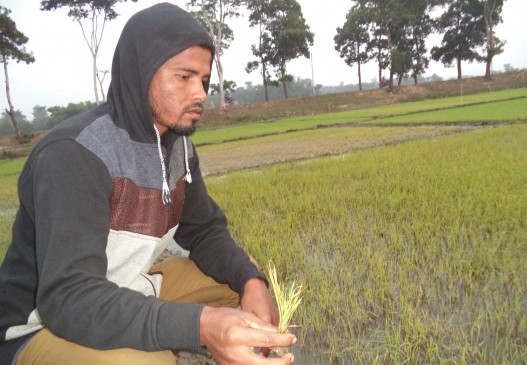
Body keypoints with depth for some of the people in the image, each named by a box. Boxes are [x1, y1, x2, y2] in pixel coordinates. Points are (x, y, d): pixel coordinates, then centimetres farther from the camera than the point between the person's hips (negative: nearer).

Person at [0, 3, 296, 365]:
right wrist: (199, 325, -45)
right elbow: (67, 297, -33)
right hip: (44, 326, -6)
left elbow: (205, 230, 4)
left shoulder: (178, 146, -4)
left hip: (128, 296, 7)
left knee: (248, 288, -1)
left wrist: (251, 279, -16)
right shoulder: (74, 153, -26)